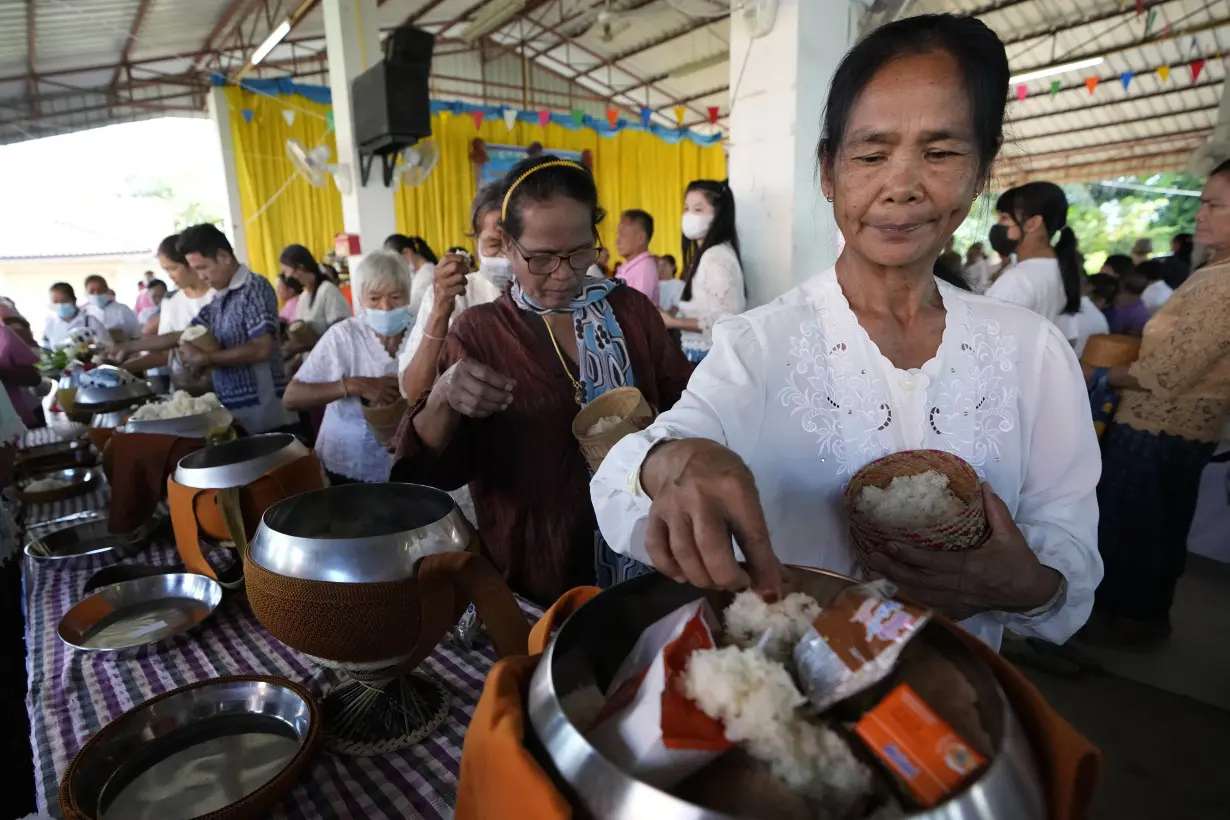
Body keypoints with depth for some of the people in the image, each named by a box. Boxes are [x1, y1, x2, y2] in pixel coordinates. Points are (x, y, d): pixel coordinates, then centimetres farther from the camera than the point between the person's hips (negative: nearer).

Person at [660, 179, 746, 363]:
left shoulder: (717, 257, -15)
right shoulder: (704, 254, 14)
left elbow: (724, 320, -22)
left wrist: (674, 322, -17)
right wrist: (671, 314, 2)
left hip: (709, 356, -9)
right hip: (698, 353, 9)